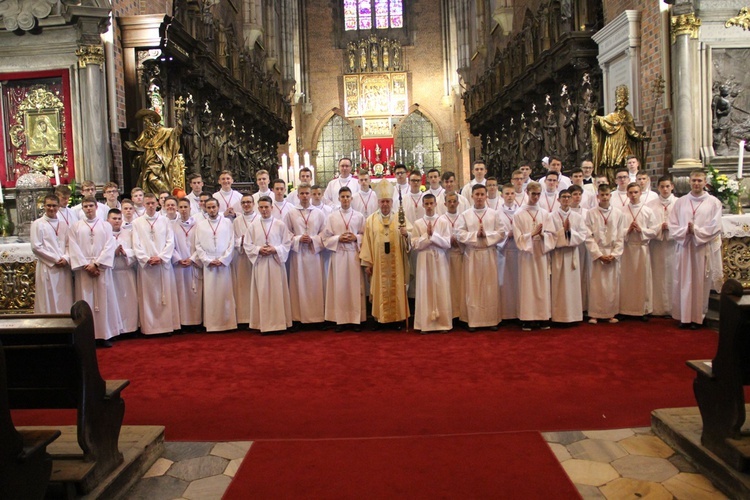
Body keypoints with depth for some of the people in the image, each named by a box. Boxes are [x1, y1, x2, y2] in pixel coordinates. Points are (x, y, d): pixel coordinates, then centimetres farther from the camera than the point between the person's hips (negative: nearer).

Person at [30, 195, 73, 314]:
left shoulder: (63, 223, 11)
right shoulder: (38, 224, -1)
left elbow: (69, 244, 11)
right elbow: (36, 247, -6)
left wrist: (66, 259, -7)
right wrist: (55, 259, -10)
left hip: (64, 268, 4)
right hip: (47, 268, -4)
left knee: (65, 301, 5)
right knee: (49, 301, -1)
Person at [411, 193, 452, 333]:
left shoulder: (443, 222, 2)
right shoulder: (417, 223, 3)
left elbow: (447, 243, -4)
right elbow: (414, 245, -2)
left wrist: (433, 235, -14)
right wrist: (427, 235, -13)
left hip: (440, 260, 0)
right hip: (424, 260, 0)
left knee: (441, 292, 2)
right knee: (425, 291, 2)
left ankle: (443, 323, 9)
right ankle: (425, 324, 8)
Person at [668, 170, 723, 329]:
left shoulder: (714, 202, 1)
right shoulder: (680, 202, 8)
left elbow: (715, 227, -5)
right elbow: (673, 226, 4)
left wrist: (695, 231, -13)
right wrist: (685, 231, -13)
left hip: (704, 248, -2)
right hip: (684, 247, 2)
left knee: (701, 284, 3)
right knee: (684, 282, 3)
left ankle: (698, 317, 11)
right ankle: (684, 316, 11)